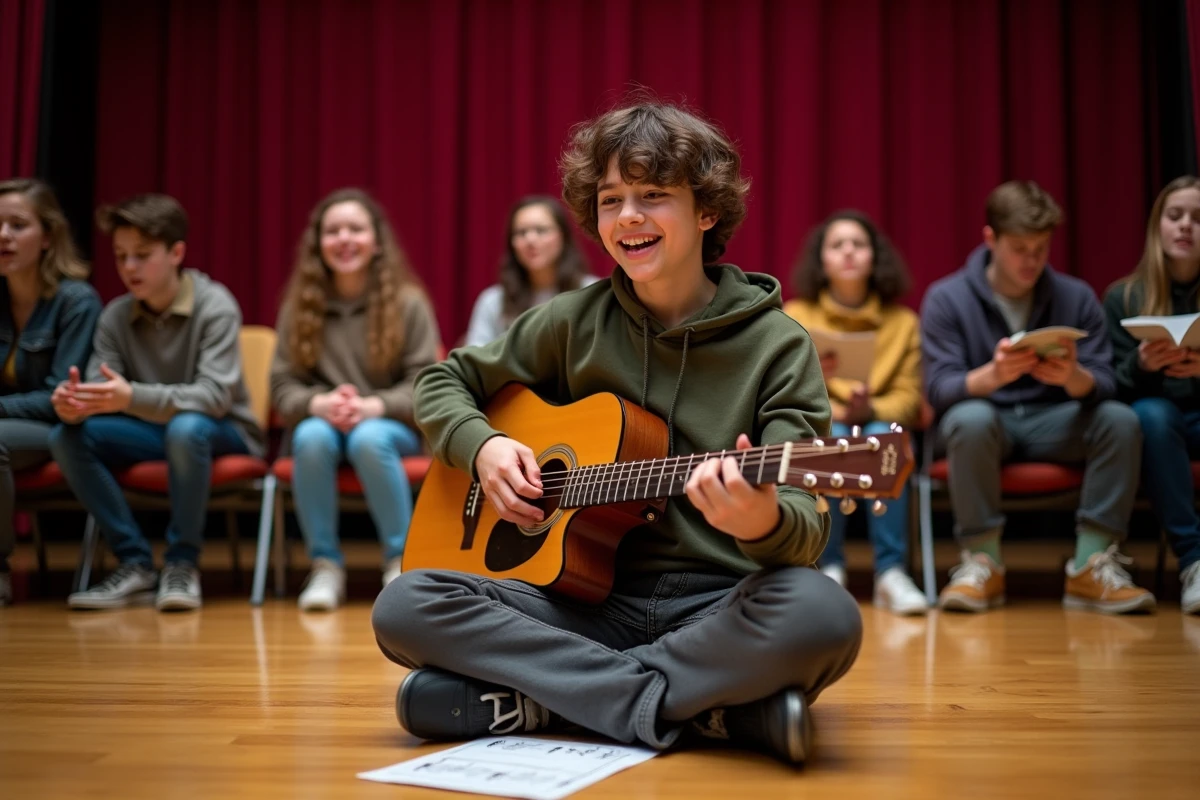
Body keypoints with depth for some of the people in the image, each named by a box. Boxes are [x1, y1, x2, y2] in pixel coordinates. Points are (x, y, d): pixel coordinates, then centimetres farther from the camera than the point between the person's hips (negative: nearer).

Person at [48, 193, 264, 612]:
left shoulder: (215, 306, -17)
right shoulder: (115, 316, -3)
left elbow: (214, 396, -28)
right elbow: (100, 390, -9)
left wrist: (132, 397, -43)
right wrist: (75, 404, -36)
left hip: (222, 433, -5)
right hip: (155, 431, 5)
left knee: (185, 427, -39)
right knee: (66, 436, -19)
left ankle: (182, 562, -21)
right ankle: (136, 563, -13)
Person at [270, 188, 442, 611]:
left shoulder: (407, 302, -2)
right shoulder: (299, 307, 5)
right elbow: (283, 387, 1)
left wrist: (374, 406, -24)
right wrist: (319, 404, -22)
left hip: (391, 425, -2)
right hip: (323, 422, 2)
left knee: (368, 439, -36)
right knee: (311, 436, -34)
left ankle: (401, 562, -20)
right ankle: (326, 565, -20)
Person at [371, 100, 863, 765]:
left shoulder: (777, 346, -1)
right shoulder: (576, 323, 8)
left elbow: (807, 522, -9)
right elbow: (445, 382, 20)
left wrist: (764, 520, -34)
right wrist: (482, 446, -3)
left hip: (717, 607, -2)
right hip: (594, 603, 3)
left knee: (823, 615, -36)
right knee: (404, 607, -21)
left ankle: (538, 698, -21)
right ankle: (711, 707, -21)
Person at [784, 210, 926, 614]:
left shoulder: (903, 321, 7)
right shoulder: (796, 315, 4)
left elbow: (908, 396, -2)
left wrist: (871, 410, -22)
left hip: (880, 425, 1)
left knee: (882, 436, -34)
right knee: (832, 438, -36)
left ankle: (891, 573, -36)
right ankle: (829, 569, -31)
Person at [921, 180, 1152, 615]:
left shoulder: (1076, 297, 1)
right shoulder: (946, 298, -6)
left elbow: (1104, 384, -6)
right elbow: (938, 389, -15)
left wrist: (1074, 377, -32)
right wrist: (993, 374, -37)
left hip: (1052, 424, 3)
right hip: (985, 420, -2)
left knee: (1121, 419, -25)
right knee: (971, 419, -37)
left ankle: (1091, 566, -19)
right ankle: (982, 563, -23)